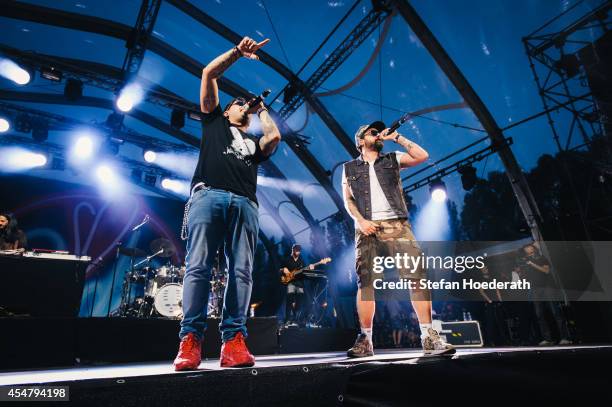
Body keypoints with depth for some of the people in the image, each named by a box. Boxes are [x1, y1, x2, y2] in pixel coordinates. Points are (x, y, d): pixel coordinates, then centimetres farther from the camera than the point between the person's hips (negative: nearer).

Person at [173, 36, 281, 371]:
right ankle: (190, 340, -12)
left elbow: (275, 136, 14)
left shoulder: (254, 142, 35)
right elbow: (209, 74, 24)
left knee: (241, 271, -9)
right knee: (198, 266, -12)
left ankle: (234, 341, -11)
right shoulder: (214, 121, 30)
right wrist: (238, 51, 21)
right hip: (208, 196, -2)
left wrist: (262, 109, 32)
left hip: (244, 204, 3)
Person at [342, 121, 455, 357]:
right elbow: (348, 200, 10)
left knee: (417, 274, -13)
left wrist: (397, 137, 9)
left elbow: (422, 156, 7)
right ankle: (365, 341, 0)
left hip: (396, 225, 1)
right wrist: (360, 221, -7)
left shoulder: (392, 159, 20)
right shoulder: (350, 168, 18)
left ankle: (429, 337, -7)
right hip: (367, 228, 0)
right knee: (365, 281, -7)